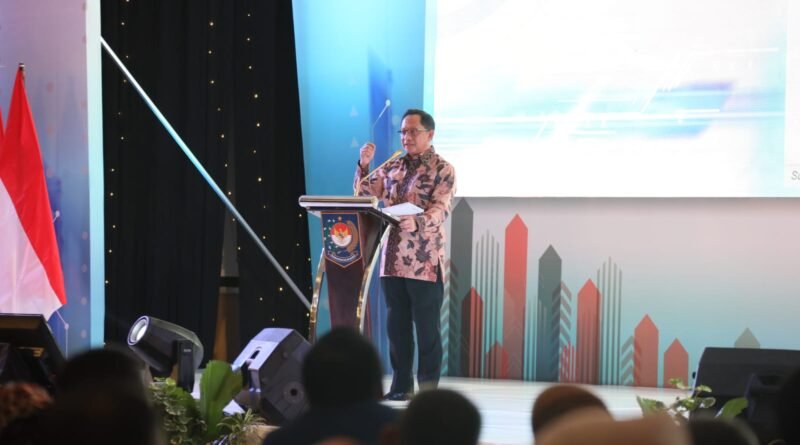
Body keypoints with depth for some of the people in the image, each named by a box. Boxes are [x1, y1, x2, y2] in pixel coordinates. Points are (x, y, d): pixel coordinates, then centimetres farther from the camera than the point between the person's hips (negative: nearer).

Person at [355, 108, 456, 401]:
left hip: (425, 261, -5)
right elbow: (363, 194, 15)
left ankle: (428, 389, 3)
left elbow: (440, 210, -15)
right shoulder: (392, 167, 15)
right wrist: (364, 165, 0)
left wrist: (415, 222, -34)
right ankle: (401, 385, 16)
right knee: (396, 326, 8)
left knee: (427, 328, -2)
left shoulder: (442, 170, -2)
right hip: (392, 259, 5)